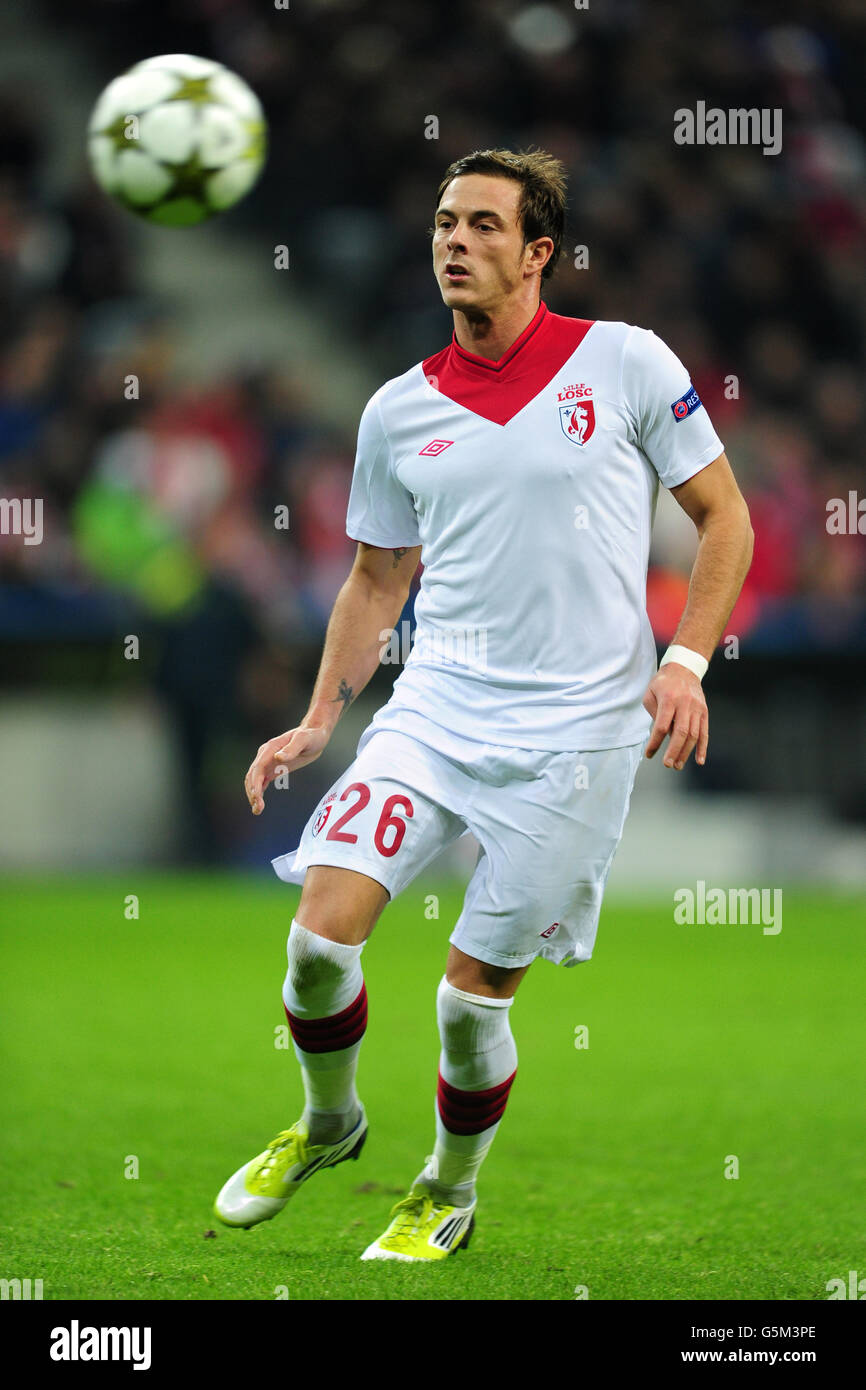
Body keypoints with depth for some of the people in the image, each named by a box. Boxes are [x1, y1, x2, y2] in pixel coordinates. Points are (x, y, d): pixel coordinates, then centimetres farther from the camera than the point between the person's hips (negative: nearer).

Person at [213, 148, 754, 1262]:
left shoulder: (626, 363, -2)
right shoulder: (399, 412, 8)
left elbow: (723, 515, 4)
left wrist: (685, 661, -8)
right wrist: (319, 722, 11)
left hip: (576, 733, -3)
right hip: (433, 710, 3)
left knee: (474, 993, -2)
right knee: (323, 929, -13)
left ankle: (450, 1192, 25)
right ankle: (328, 1120, 17)